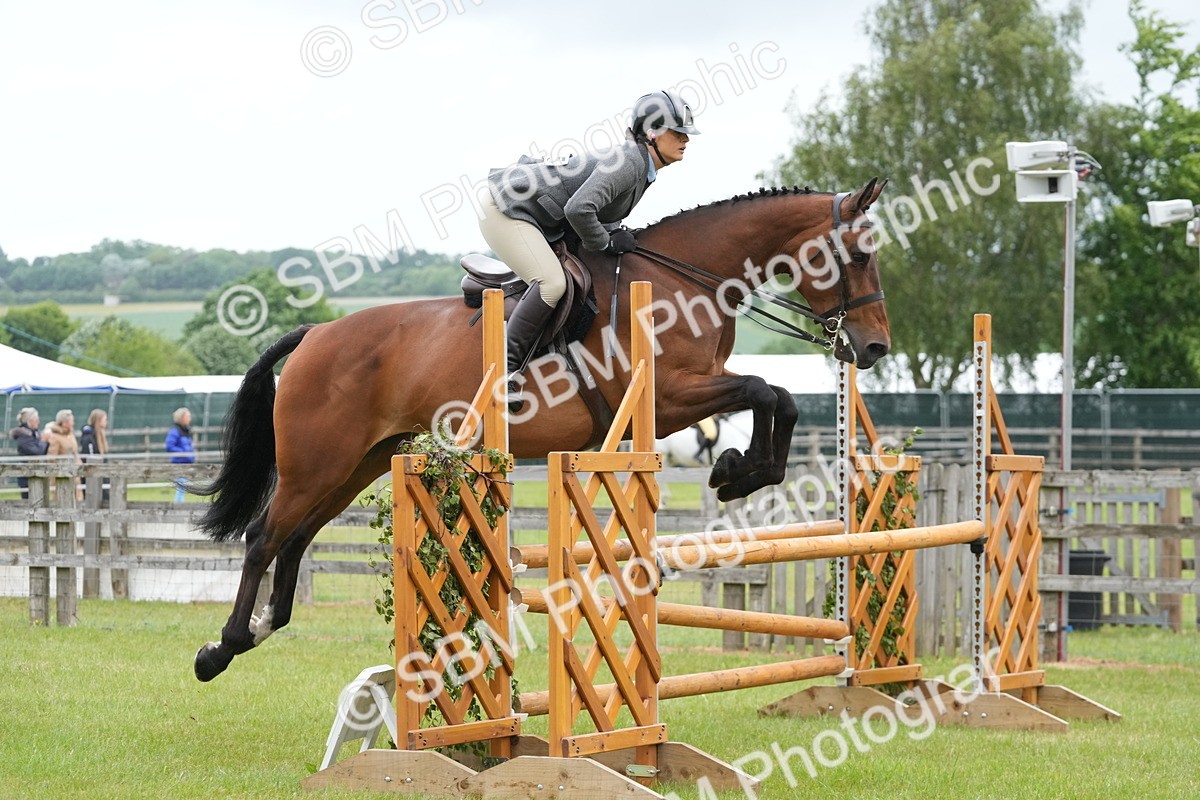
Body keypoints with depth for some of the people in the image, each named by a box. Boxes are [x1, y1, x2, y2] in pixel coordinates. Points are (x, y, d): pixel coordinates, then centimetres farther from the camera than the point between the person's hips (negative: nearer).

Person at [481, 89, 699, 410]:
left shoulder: (641, 166, 8)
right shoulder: (628, 162, -24)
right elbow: (579, 209, -36)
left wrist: (612, 234, 2)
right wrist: (606, 243, -19)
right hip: (504, 209, -11)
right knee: (552, 281, -23)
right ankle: (503, 370, -19)